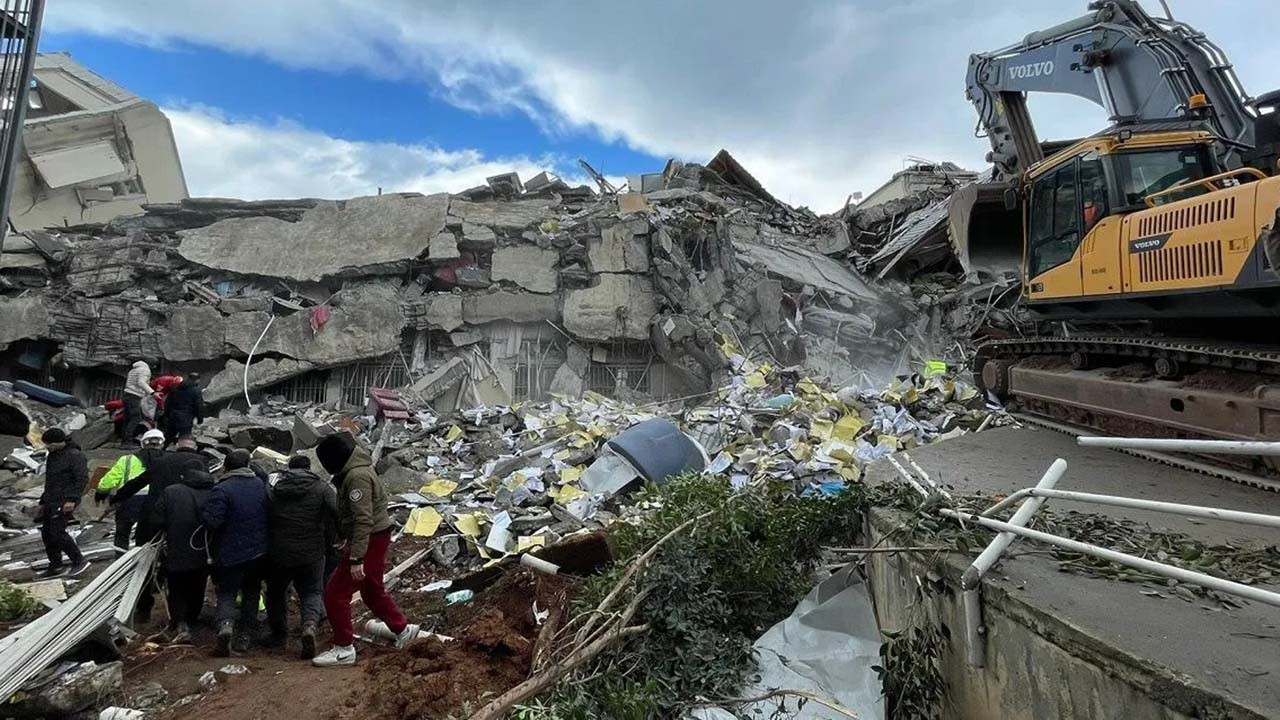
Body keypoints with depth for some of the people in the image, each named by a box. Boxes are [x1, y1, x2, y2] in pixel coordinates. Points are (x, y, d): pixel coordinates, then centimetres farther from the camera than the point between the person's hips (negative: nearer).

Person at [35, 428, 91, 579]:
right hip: (51, 501, 9)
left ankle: (79, 561, -3)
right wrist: (43, 502, 26)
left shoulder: (75, 455, -12)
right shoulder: (52, 456, 18)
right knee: (46, 534, 9)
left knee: (57, 533, -13)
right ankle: (56, 567, 19)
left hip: (64, 502, -9)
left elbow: (82, 479, -18)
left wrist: (72, 499, -25)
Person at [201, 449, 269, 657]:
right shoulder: (260, 484, 3)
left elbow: (212, 520, -20)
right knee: (251, 592, 16)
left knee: (226, 593, 8)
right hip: (259, 551, 4)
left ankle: (225, 625, -19)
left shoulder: (222, 489, -15)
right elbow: (269, 515, 10)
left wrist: (203, 511, -2)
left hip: (230, 553, -4)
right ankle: (245, 636, 18)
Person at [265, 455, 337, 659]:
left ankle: (278, 633, 32)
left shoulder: (274, 490, 0)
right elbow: (337, 512, -16)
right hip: (311, 554, -1)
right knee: (312, 592, 11)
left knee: (277, 592, 23)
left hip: (279, 553, 2)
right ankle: (309, 625, -16)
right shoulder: (321, 488, -5)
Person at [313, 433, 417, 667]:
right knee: (372, 590, 23)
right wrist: (343, 538, 25)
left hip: (370, 541, -10)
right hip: (375, 538, 10)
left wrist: (356, 559, -27)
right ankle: (403, 629, 36)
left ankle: (344, 649, 8)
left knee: (335, 593, -3)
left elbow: (363, 520, -28)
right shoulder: (354, 471, 9)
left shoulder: (357, 476, -24)